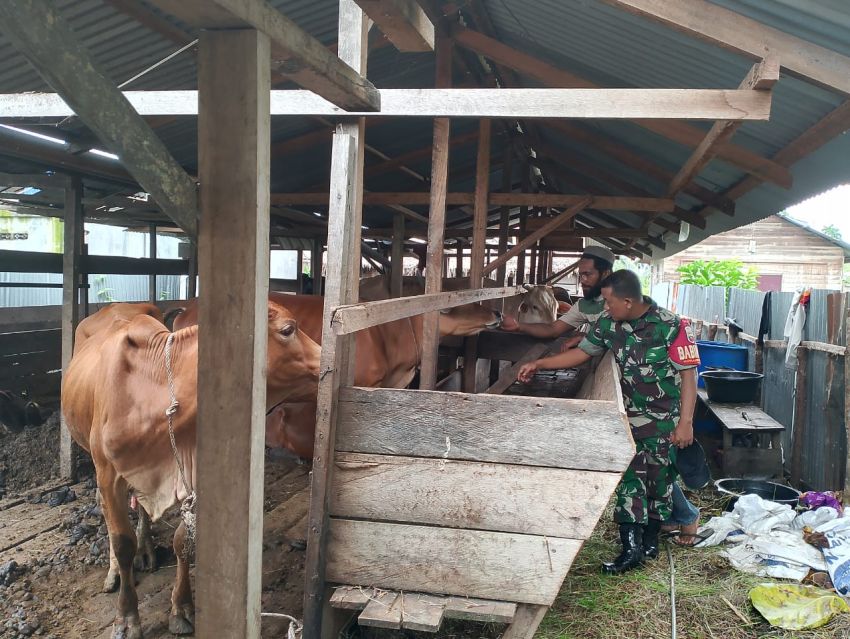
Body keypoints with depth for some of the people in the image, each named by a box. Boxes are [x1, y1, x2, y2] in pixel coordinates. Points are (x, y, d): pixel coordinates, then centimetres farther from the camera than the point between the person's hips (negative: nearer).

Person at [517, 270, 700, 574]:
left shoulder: (671, 326, -20)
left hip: (664, 420, -4)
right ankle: (631, 547, 4)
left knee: (659, 479, 8)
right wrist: (538, 364, 5)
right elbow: (583, 352, 8)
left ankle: (650, 537, 27)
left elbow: (689, 374, -16)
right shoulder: (608, 322, -6)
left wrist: (686, 422, -19)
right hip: (629, 416, 4)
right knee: (629, 478, 0)